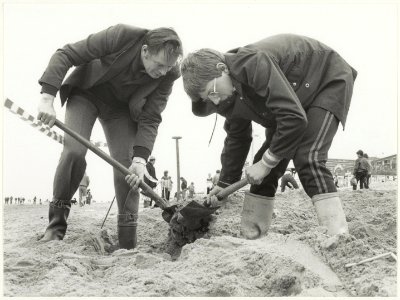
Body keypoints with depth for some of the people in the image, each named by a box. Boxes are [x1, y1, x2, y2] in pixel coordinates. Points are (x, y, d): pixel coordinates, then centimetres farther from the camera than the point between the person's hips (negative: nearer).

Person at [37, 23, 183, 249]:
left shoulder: (169, 74, -22)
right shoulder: (120, 36, -31)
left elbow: (150, 119, -17)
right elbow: (65, 55, -26)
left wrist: (140, 158, -30)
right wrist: (48, 97, -35)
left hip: (121, 108, 2)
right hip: (86, 94, -2)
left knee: (128, 166, -10)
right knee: (74, 151, -23)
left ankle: (128, 245, -1)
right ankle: (56, 226, -5)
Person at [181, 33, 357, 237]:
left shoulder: (255, 64, -38)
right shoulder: (229, 96, -10)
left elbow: (294, 118, -40)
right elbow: (236, 139, 5)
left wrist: (267, 162, -31)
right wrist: (225, 184, 0)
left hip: (330, 82, -8)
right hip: (295, 98, 8)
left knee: (307, 158, -26)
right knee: (265, 162, 0)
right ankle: (248, 236, 9)